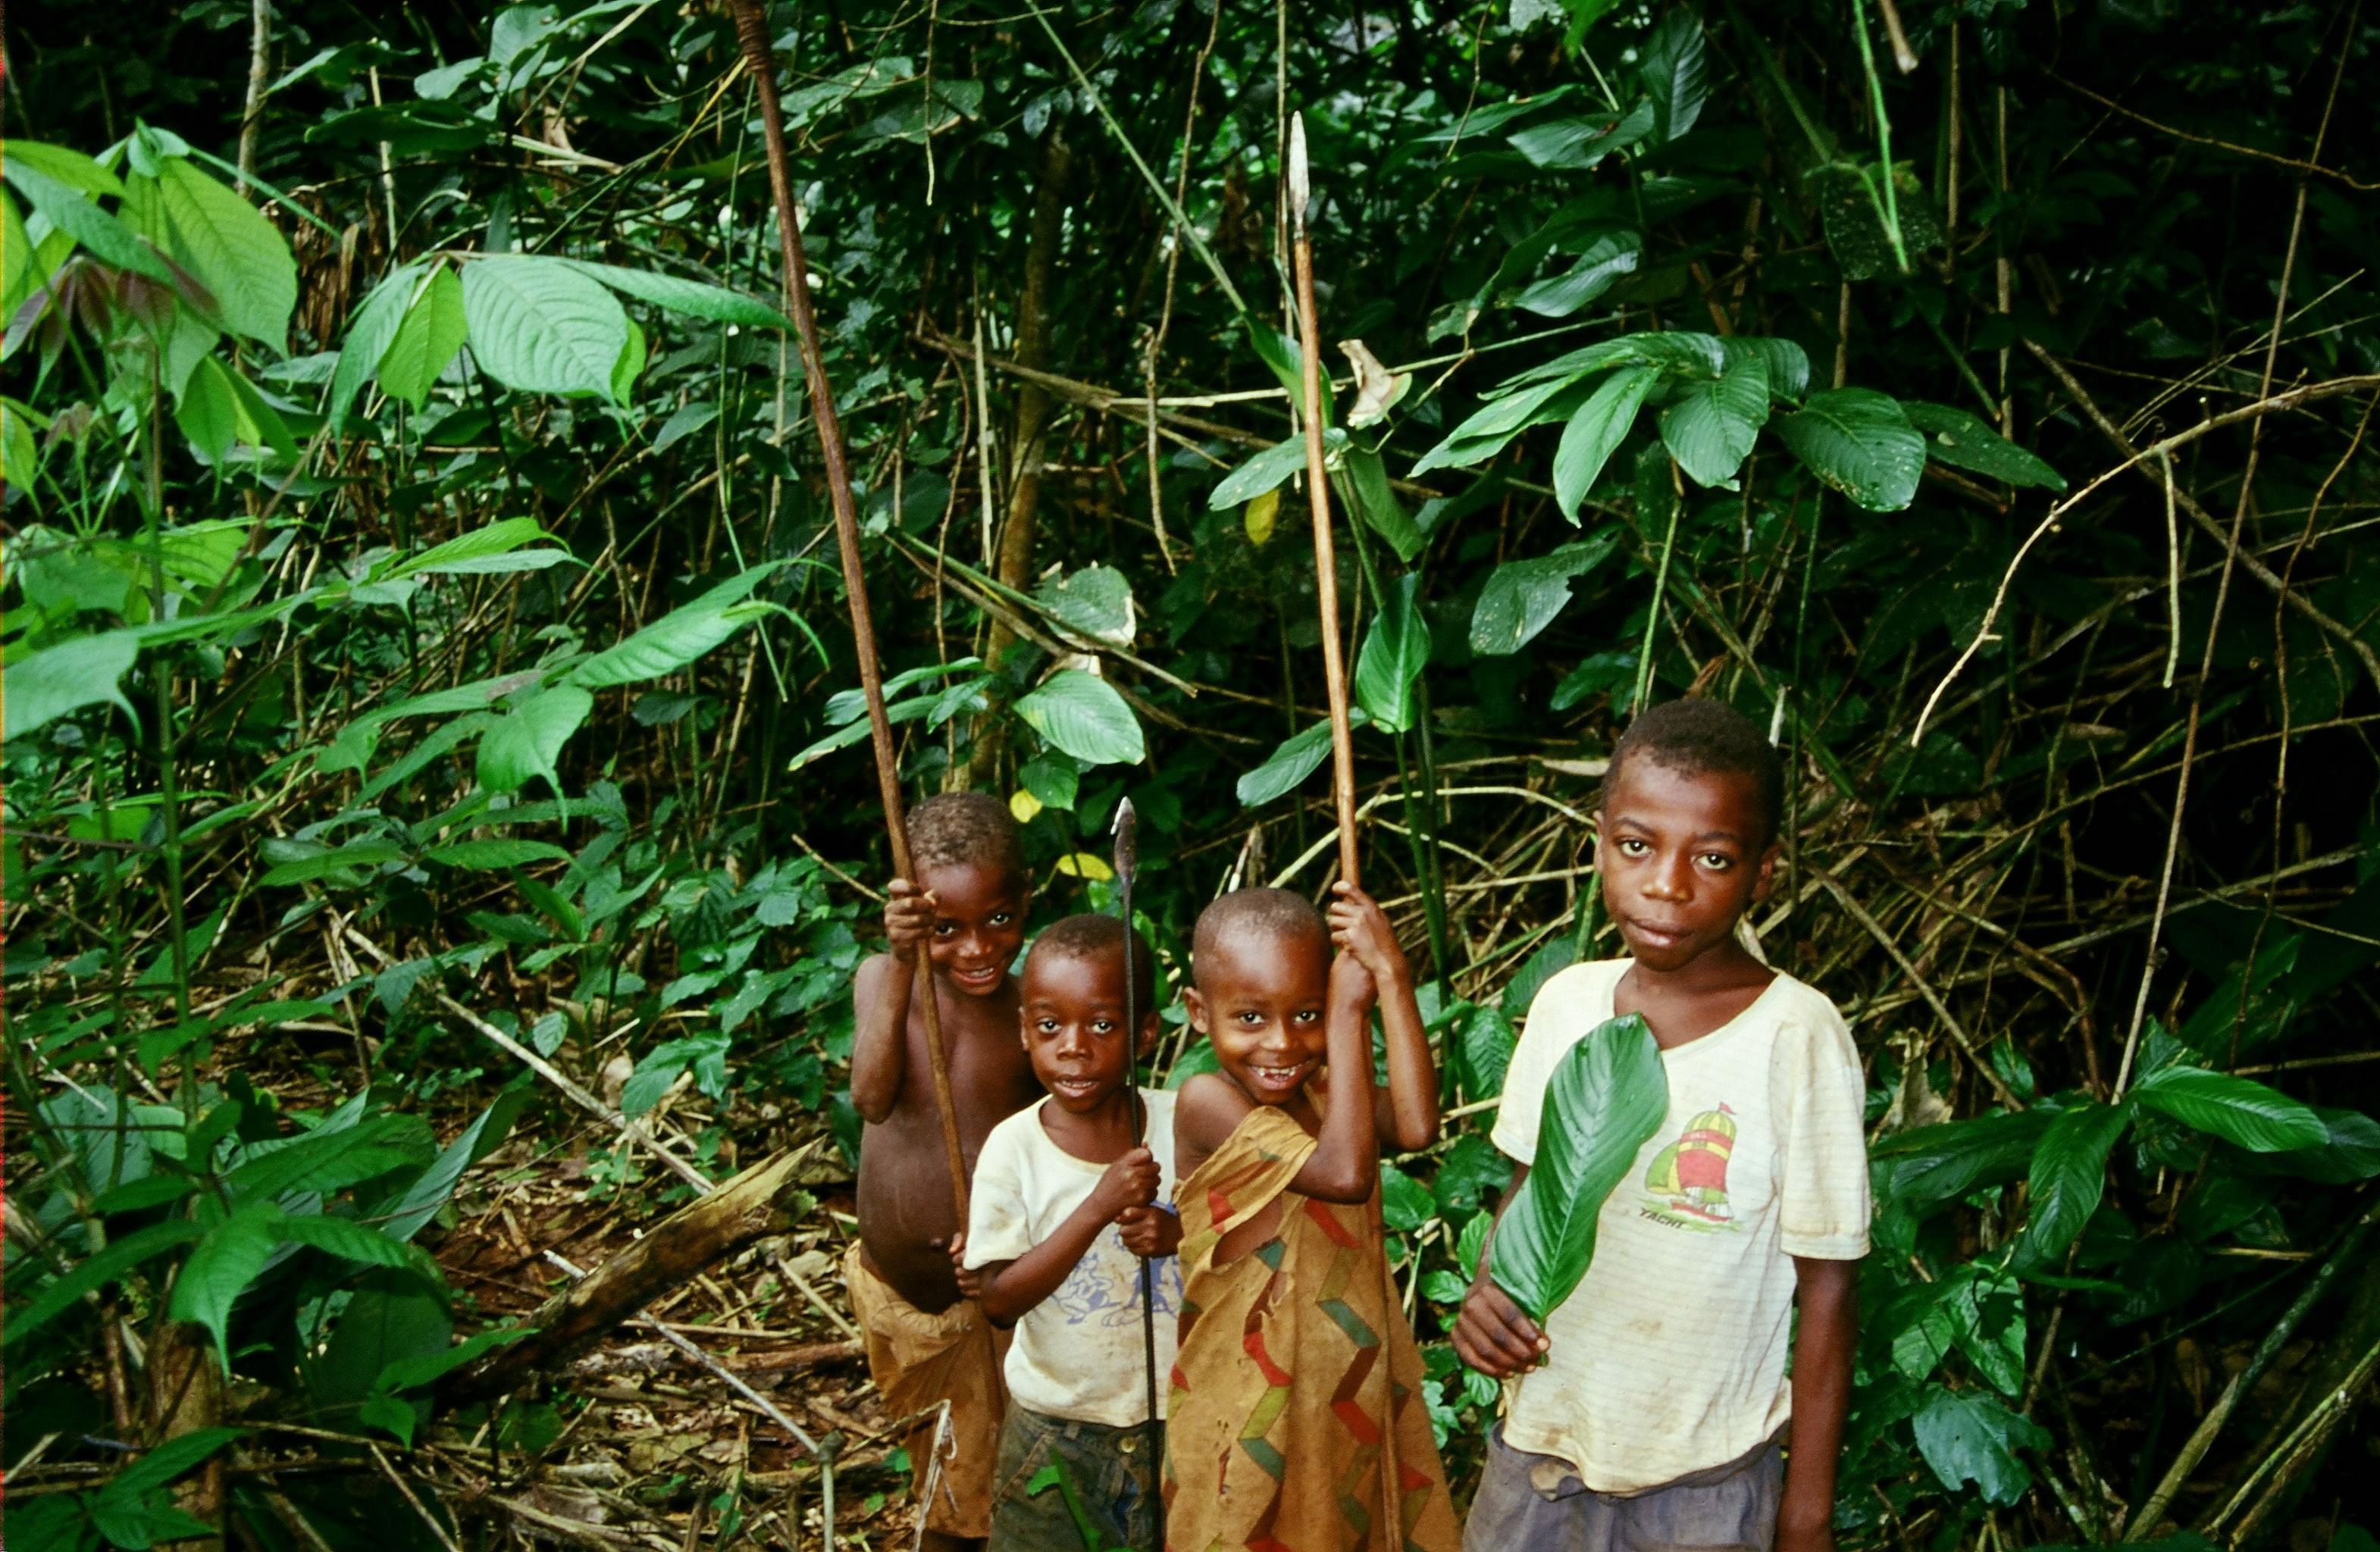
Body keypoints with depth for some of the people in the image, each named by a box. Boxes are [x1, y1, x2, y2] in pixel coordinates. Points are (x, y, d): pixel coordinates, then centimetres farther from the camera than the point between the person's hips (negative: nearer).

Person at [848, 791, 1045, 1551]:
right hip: (893, 1289, 3)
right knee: (933, 1460, 25)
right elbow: (872, 1097, -28)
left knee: (1002, 1481, 11)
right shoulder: (881, 981, -11)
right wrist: (903, 968, -39)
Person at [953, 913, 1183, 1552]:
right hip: (1055, 1428, -1)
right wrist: (1099, 1207, -29)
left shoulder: (1183, 1124, -11)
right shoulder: (1015, 1148, -16)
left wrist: (1180, 1232, -24)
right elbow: (997, 1300, -19)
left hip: (1174, 1412, 1)